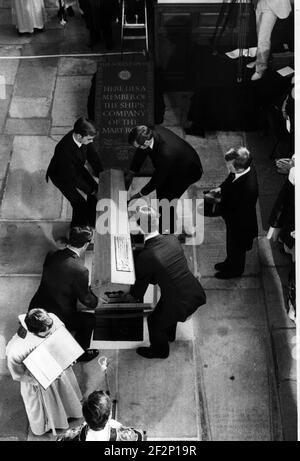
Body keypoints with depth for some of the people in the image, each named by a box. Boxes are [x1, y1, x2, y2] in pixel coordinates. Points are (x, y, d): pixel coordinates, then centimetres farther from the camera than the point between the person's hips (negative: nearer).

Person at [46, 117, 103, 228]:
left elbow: (93, 156, -7)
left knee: (96, 189, 5)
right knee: (81, 202, -7)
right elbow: (73, 177, -32)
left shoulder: (84, 137, -25)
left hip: (77, 168, 7)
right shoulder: (64, 151, -43)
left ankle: (92, 224, 30)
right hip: (62, 176, -7)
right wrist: (91, 191, -20)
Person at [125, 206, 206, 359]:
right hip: (196, 293, 6)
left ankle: (159, 350, 47)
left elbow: (140, 286, -6)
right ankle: (169, 335, 61)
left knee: (155, 322, 22)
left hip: (180, 303, -6)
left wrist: (130, 296, 18)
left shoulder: (144, 257, -22)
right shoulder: (172, 239, -5)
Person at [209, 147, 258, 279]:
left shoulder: (249, 188, -44)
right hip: (233, 219, 8)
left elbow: (238, 212, -31)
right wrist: (221, 188, -9)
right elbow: (229, 180, 4)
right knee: (231, 244, 33)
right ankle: (229, 263, 61)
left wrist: (221, 203, -23)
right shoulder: (245, 168, -19)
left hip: (240, 223, -8)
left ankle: (235, 270, 53)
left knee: (236, 247, 23)